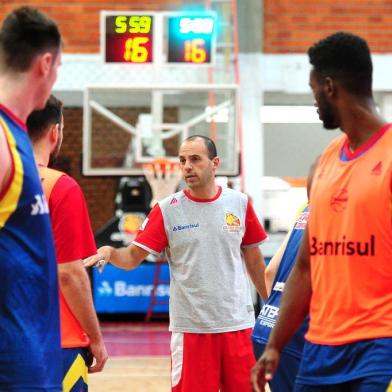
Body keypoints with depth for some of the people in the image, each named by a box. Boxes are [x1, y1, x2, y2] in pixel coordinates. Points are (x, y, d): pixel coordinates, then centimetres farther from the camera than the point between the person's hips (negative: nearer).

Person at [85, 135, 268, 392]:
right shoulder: (167, 210, -2)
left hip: (238, 324, 2)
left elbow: (253, 258, 13)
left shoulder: (240, 203, 3)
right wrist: (110, 253, -26)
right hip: (190, 328, -2)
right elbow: (133, 257, -5)